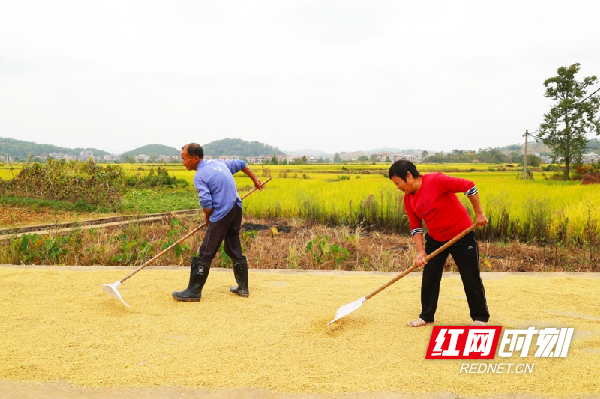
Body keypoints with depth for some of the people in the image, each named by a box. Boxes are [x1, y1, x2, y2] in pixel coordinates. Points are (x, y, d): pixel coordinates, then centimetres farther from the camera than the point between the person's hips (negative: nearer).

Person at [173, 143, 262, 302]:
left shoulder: (199, 176, -13)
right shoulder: (218, 163, 10)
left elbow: (207, 205, -19)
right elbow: (241, 164, 23)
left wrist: (207, 217, 2)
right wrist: (255, 179, 35)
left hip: (221, 215, -8)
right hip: (236, 210, 9)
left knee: (206, 254, -1)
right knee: (234, 249, 19)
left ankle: (194, 292, 6)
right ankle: (243, 287, 28)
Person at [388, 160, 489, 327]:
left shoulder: (436, 181, -24)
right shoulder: (408, 199, -2)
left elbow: (469, 186, -24)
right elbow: (415, 227, 1)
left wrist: (479, 213, -21)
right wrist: (421, 252, -10)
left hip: (462, 236, -6)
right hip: (435, 240, 6)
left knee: (471, 279, 2)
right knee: (429, 278, 6)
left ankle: (480, 317, 20)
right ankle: (426, 316, 22)